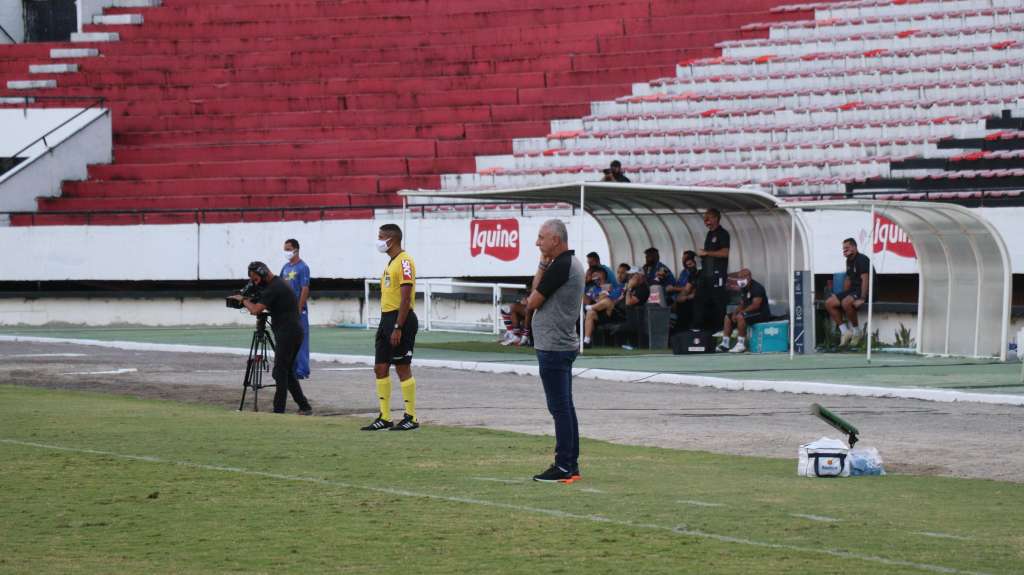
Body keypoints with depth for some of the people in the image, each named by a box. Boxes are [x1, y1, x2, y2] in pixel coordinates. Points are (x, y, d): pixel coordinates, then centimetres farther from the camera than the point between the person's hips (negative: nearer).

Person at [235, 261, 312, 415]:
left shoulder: (273, 288, -14)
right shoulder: (279, 283, 19)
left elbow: (256, 310, -20)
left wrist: (244, 300, -3)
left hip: (287, 334, -10)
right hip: (294, 332, 10)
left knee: (280, 373, -9)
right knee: (287, 372, 15)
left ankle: (278, 410, -10)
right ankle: (304, 407, 15)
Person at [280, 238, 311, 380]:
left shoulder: (302, 267, -9)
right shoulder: (286, 267, 12)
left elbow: (305, 290, -14)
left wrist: (299, 310, -18)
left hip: (297, 310, -7)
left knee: (300, 340, -5)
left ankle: (302, 371, -2)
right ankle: (291, 369, 17)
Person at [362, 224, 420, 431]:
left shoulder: (404, 262, -14)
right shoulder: (390, 263, 17)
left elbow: (405, 297, -20)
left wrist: (398, 328, -23)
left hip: (401, 319, -10)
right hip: (386, 319, 10)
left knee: (402, 367, -5)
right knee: (380, 368, 9)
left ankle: (411, 418, 2)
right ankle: (384, 418, 13)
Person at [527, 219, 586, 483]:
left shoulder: (560, 266, -18)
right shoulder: (572, 263, 14)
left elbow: (533, 302, -10)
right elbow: (538, 293, 17)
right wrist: (544, 264, 9)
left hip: (553, 347, -11)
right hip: (563, 344, 11)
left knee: (560, 408, -8)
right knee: (565, 408, 12)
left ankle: (563, 467, -7)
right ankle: (571, 464, 15)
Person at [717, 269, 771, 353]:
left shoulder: (757, 288, -18)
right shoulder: (744, 289, 11)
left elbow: (755, 305, -26)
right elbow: (742, 304, 15)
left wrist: (742, 312, -24)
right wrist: (735, 313, -5)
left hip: (762, 314, -10)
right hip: (751, 313, 10)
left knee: (740, 317, -34)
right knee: (728, 317, 9)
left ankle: (741, 344, -32)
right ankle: (725, 343, 0)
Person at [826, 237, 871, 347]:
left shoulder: (862, 259, -14)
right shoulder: (849, 261, 16)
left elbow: (865, 279, -22)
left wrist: (862, 299, -29)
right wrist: (842, 295, 14)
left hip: (863, 291, -10)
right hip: (853, 290, 10)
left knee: (846, 303, -37)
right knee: (829, 303, -5)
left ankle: (856, 331, -17)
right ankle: (845, 331, -4)